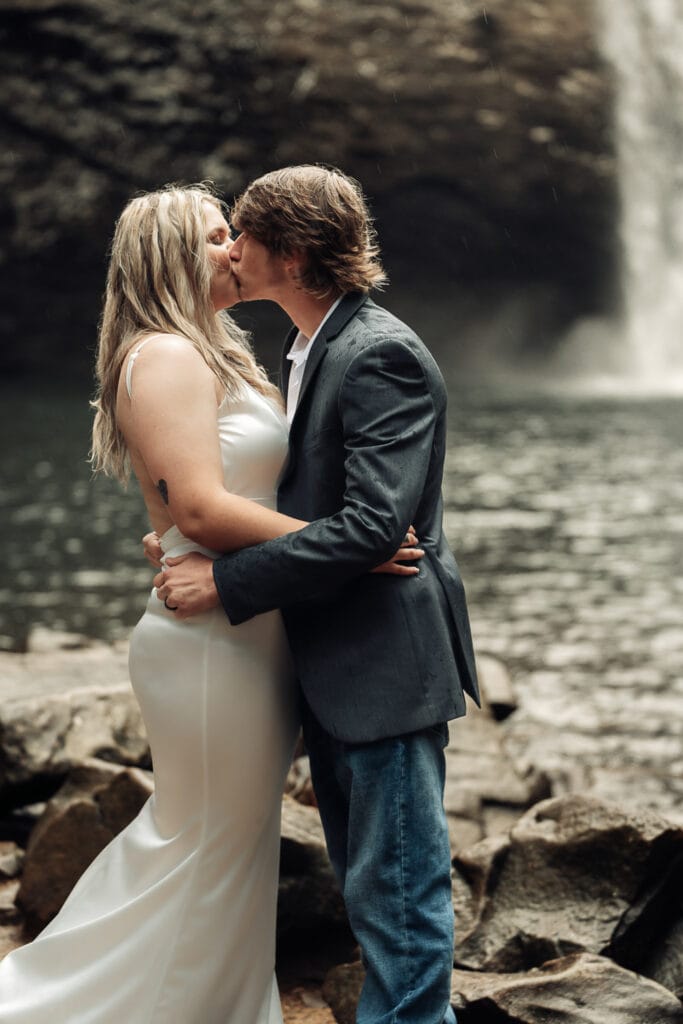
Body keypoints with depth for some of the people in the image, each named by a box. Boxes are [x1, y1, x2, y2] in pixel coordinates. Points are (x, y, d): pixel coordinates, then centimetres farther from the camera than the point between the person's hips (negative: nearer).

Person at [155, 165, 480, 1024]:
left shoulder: (381, 357, -18)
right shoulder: (308, 350, 13)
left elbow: (370, 524, -26)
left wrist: (227, 583, -22)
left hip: (387, 661, -10)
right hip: (333, 663, 10)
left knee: (394, 886, -1)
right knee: (366, 879, 19)